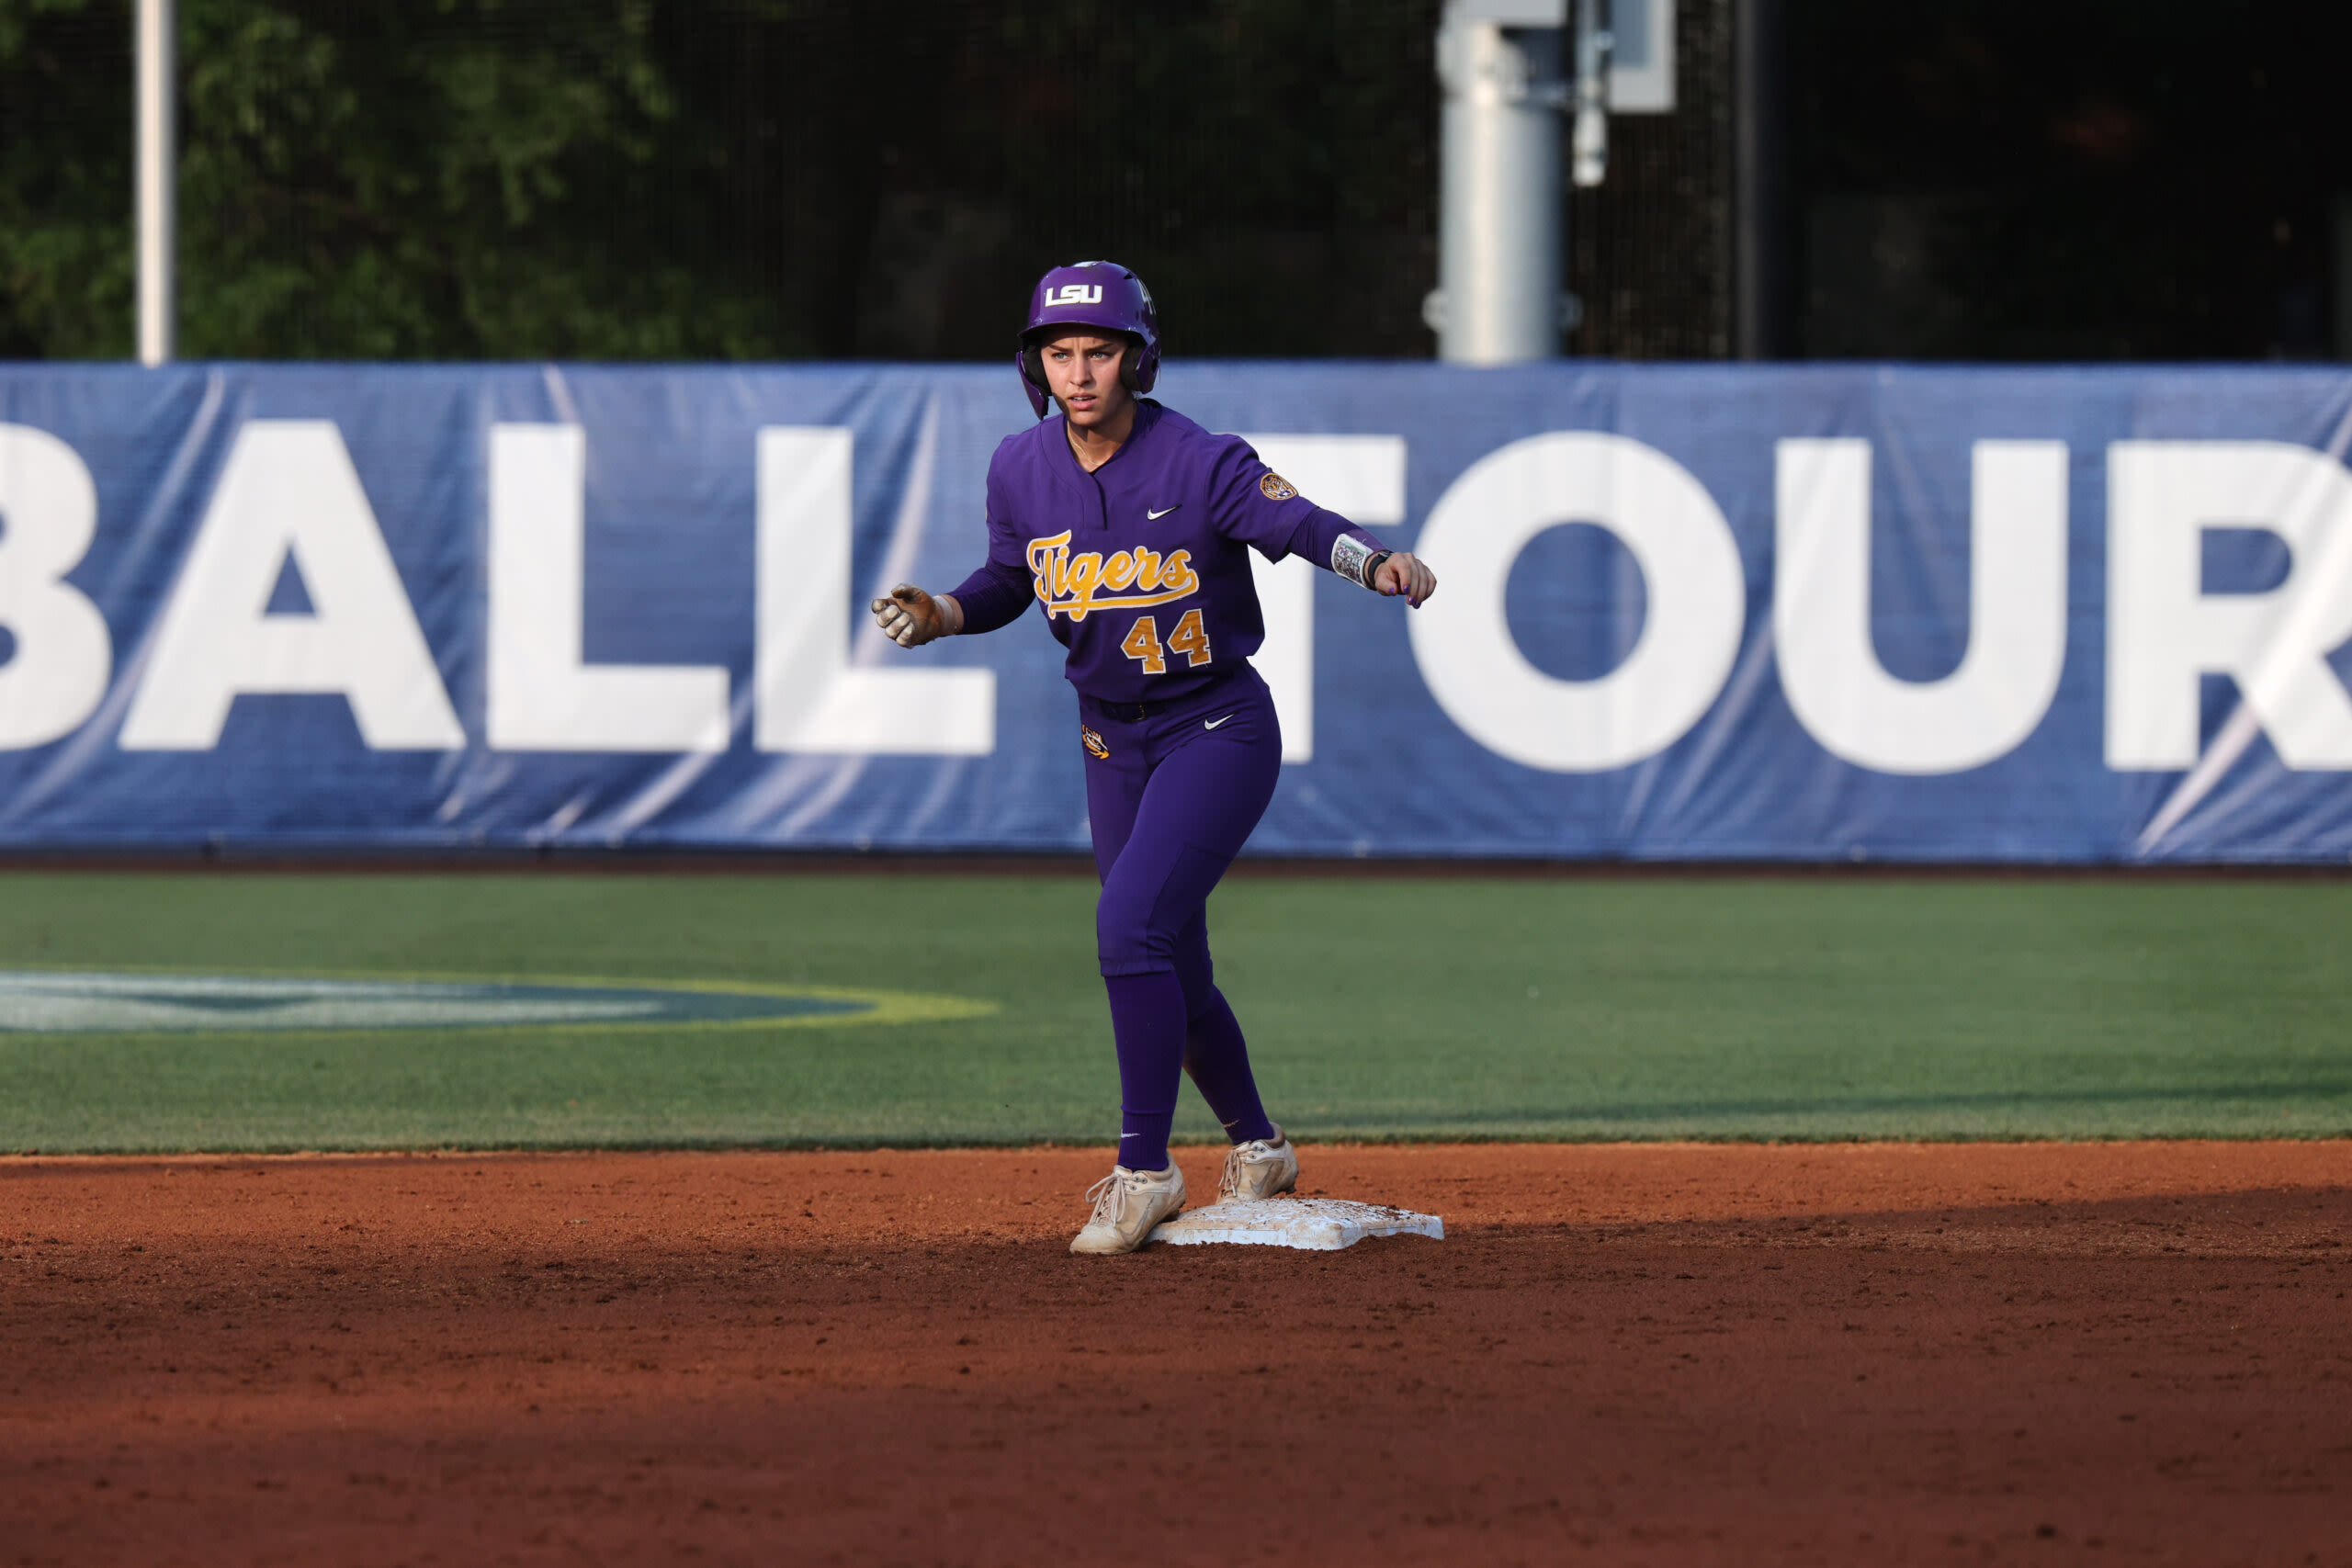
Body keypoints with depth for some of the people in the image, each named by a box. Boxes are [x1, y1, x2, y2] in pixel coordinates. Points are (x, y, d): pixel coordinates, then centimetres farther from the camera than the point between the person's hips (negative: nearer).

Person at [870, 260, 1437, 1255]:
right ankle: (1255, 1149, 36)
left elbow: (1299, 523, -32)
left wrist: (1378, 565, -52)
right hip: (1112, 742, 6)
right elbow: (1009, 579, 11)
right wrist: (942, 614, -9)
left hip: (1217, 732, -6)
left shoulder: (1203, 464, -20)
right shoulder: (1021, 470, -4)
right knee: (1171, 971, 13)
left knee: (1131, 927, -22)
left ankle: (1144, 1170, -13)